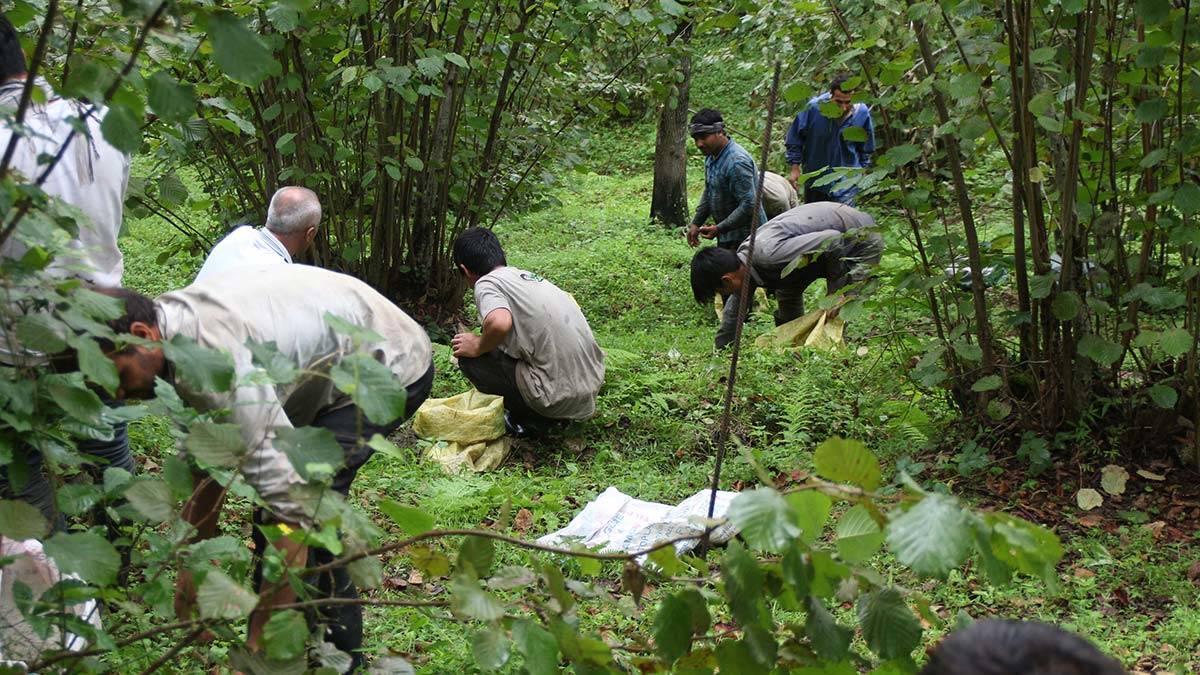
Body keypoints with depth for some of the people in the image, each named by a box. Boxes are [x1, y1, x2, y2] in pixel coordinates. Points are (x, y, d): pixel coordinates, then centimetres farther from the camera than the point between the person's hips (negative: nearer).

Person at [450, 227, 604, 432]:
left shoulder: (486, 283, -7)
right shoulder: (528, 275, 17)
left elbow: (499, 323, -30)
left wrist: (479, 347, -7)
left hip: (561, 399, -8)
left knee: (468, 357, 2)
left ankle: (526, 416, 6)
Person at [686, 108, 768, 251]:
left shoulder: (737, 162, -25)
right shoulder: (711, 156, 7)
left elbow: (749, 205, -27)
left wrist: (719, 228, -23)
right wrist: (696, 223, 14)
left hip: (744, 238, -10)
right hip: (726, 236, 10)